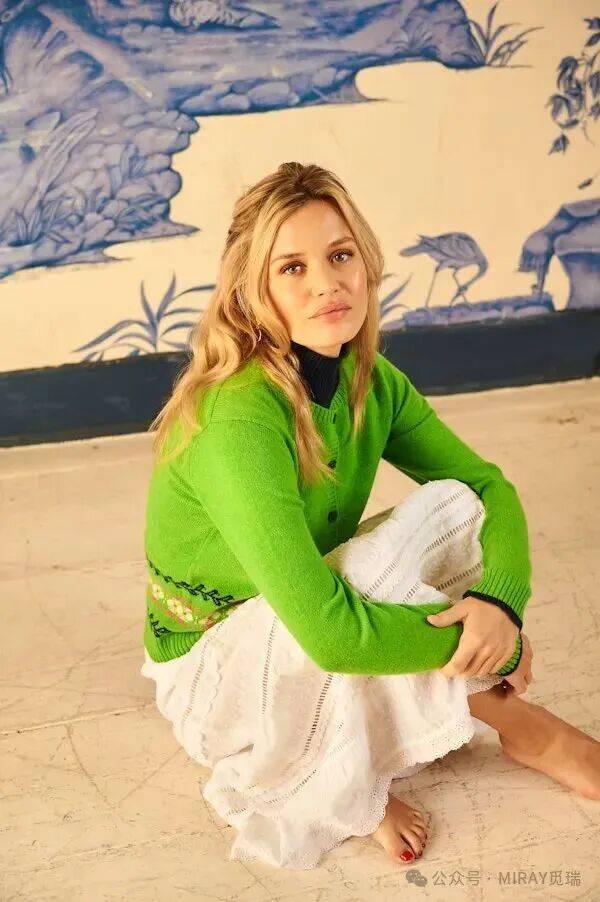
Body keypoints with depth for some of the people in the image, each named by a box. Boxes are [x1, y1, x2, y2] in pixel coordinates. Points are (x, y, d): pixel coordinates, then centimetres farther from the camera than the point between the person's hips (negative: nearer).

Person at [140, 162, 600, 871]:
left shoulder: (373, 384, -8)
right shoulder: (237, 422, -34)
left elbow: (492, 488, -4)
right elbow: (329, 630, -40)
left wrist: (500, 598, -27)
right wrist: (495, 644, -27)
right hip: (210, 666, -7)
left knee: (451, 505, -10)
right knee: (371, 567, -33)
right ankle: (517, 725, -4)